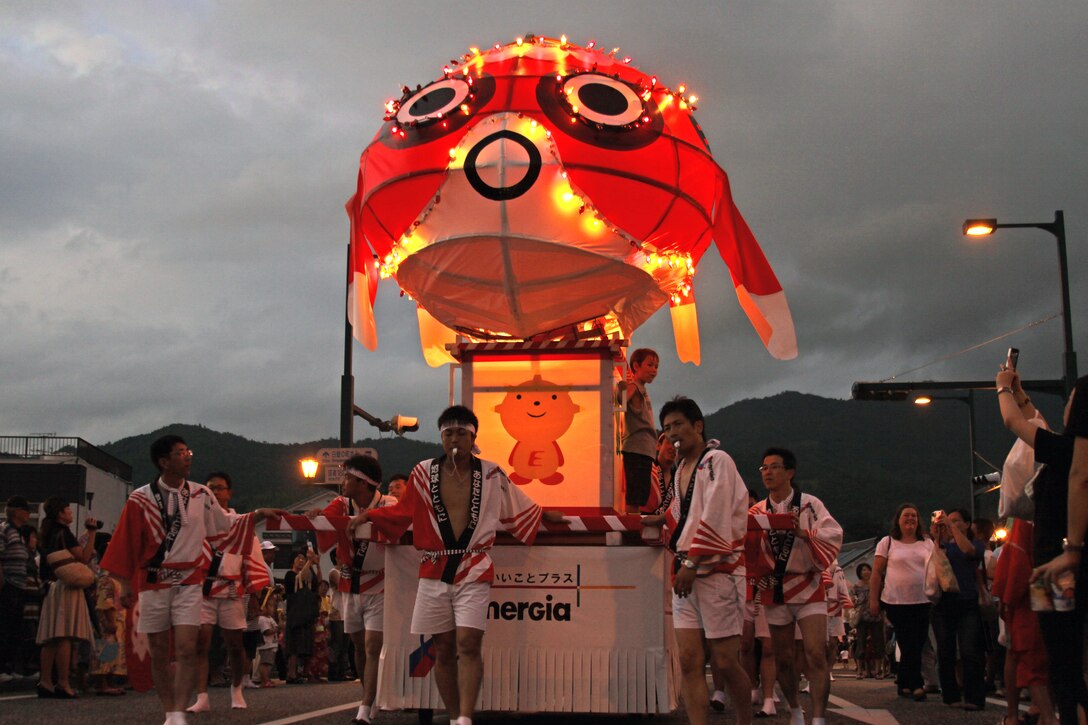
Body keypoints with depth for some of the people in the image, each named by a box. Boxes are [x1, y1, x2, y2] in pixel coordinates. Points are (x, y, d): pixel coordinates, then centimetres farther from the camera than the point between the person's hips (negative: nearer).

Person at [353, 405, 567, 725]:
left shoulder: (491, 474, 4)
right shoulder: (424, 472, 4)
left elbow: (520, 509, 18)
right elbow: (402, 511, 16)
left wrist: (546, 516, 19)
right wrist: (369, 515, 9)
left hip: (474, 571, -2)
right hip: (434, 571, 2)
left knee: (468, 644, -14)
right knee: (443, 649, 5)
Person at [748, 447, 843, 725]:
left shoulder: (809, 504, -4)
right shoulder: (758, 512, 6)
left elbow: (833, 536, -13)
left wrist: (802, 532, -28)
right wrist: (748, 533, -15)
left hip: (807, 587, -3)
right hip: (773, 591, 3)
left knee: (816, 654, -15)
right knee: (783, 658, 10)